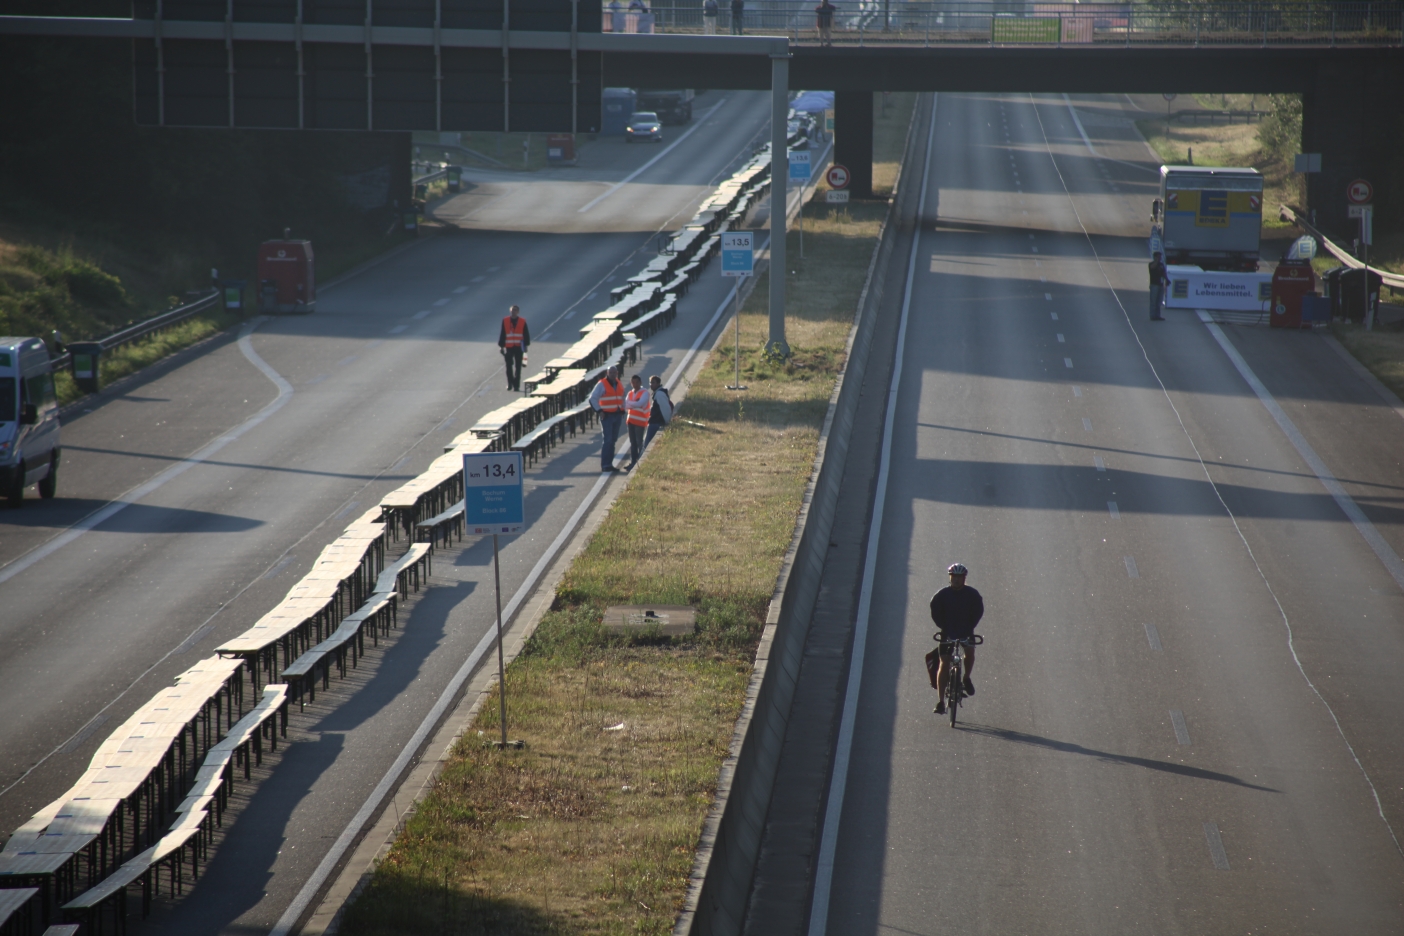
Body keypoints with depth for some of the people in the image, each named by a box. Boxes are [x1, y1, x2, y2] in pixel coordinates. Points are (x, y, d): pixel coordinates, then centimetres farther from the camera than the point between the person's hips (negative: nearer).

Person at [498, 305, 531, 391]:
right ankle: (510, 384, 11)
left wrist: (526, 345, -2)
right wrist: (501, 346, 6)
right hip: (508, 347, 1)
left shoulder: (522, 322, 1)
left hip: (518, 348, -1)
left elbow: (526, 334, 4)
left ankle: (516, 385, 3)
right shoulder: (505, 321, 4)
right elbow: (502, 334, 7)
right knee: (509, 367, 1)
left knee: (518, 367, 0)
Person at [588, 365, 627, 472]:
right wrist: (599, 411, -14)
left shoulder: (619, 385, 14)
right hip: (607, 415, -7)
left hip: (617, 415, 7)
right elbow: (593, 398, -9)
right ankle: (605, 465, -10)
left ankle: (609, 464, 13)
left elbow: (622, 398, 28)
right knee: (608, 440, -11)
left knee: (613, 440, 8)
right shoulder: (602, 385, -7)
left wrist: (622, 411, 16)